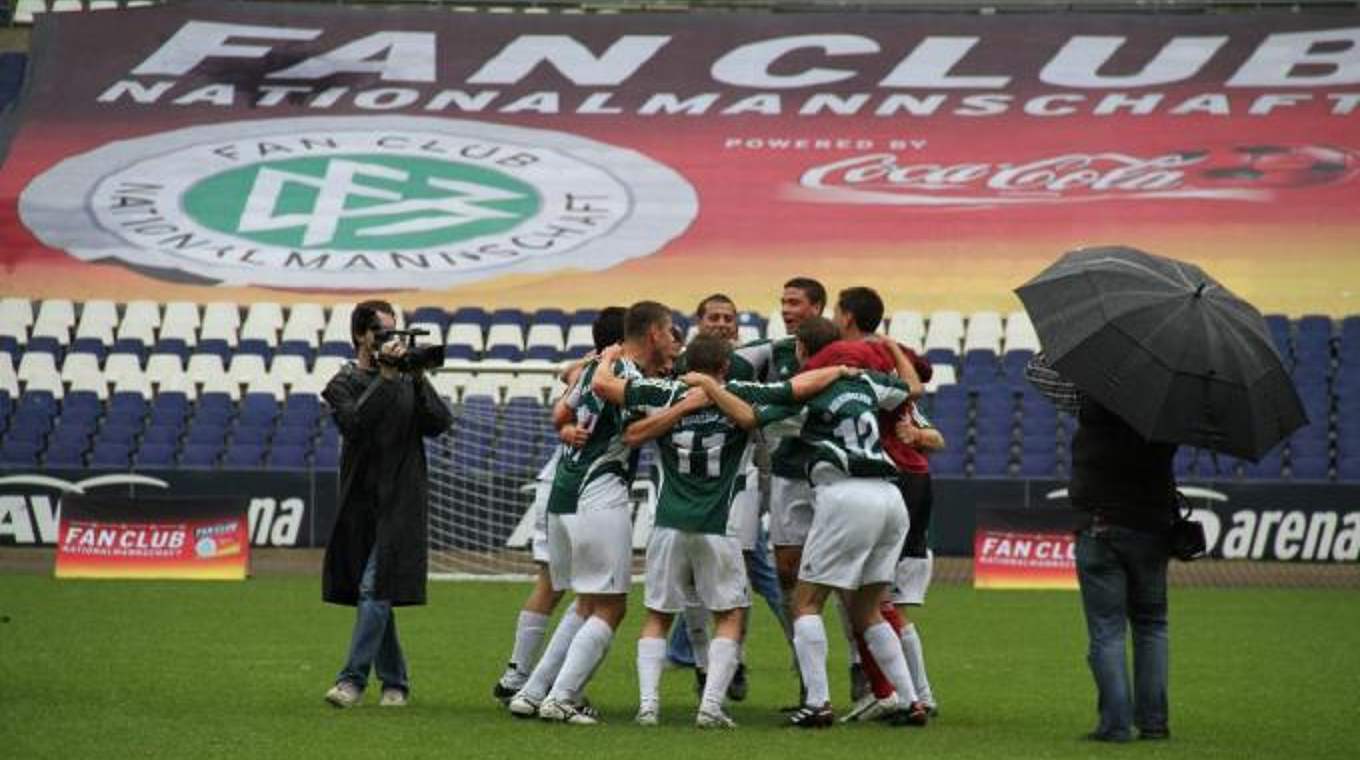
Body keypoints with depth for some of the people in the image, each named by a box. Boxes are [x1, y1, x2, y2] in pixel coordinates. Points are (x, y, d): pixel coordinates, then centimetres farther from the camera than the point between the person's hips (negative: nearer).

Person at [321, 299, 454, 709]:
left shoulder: (409, 380, 9)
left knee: (375, 589, -12)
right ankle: (394, 682, 16)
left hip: (401, 502, -1)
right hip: (361, 502, 1)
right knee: (376, 594, 6)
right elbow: (354, 422, -17)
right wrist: (386, 377, -19)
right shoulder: (343, 384, 3)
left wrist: (418, 379, -12)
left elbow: (439, 424, -2)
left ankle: (353, 679, -14)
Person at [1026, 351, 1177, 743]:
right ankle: (1154, 720, 8)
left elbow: (1036, 368, 2)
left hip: (1099, 527, -3)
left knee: (1106, 630, -1)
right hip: (1151, 525, 3)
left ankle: (1115, 723, -8)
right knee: (1151, 625, 14)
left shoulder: (1092, 391, -8)